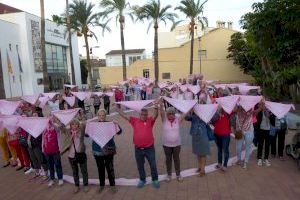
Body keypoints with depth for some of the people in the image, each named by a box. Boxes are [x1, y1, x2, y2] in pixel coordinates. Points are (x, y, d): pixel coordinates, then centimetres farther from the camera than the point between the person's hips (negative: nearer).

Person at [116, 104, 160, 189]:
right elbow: (124, 115, -1)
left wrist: (156, 108, -40)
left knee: (153, 165, 11)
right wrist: (116, 107, -6)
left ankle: (155, 180, 32)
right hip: (138, 149, 2)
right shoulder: (135, 121, 0)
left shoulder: (150, 120, -4)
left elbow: (155, 115, -20)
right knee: (140, 166, 18)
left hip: (149, 148, -1)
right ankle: (142, 180, 39)